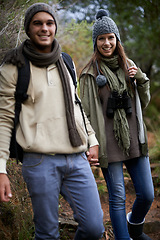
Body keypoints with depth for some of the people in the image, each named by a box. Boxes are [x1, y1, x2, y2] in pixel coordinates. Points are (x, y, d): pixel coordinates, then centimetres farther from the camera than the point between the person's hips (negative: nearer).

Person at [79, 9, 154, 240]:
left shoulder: (128, 65, 11)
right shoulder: (90, 72, -2)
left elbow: (144, 102, 15)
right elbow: (86, 111, -1)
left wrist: (141, 79, -3)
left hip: (134, 138, 4)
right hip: (109, 142, -4)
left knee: (147, 194, 6)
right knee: (117, 198, -1)